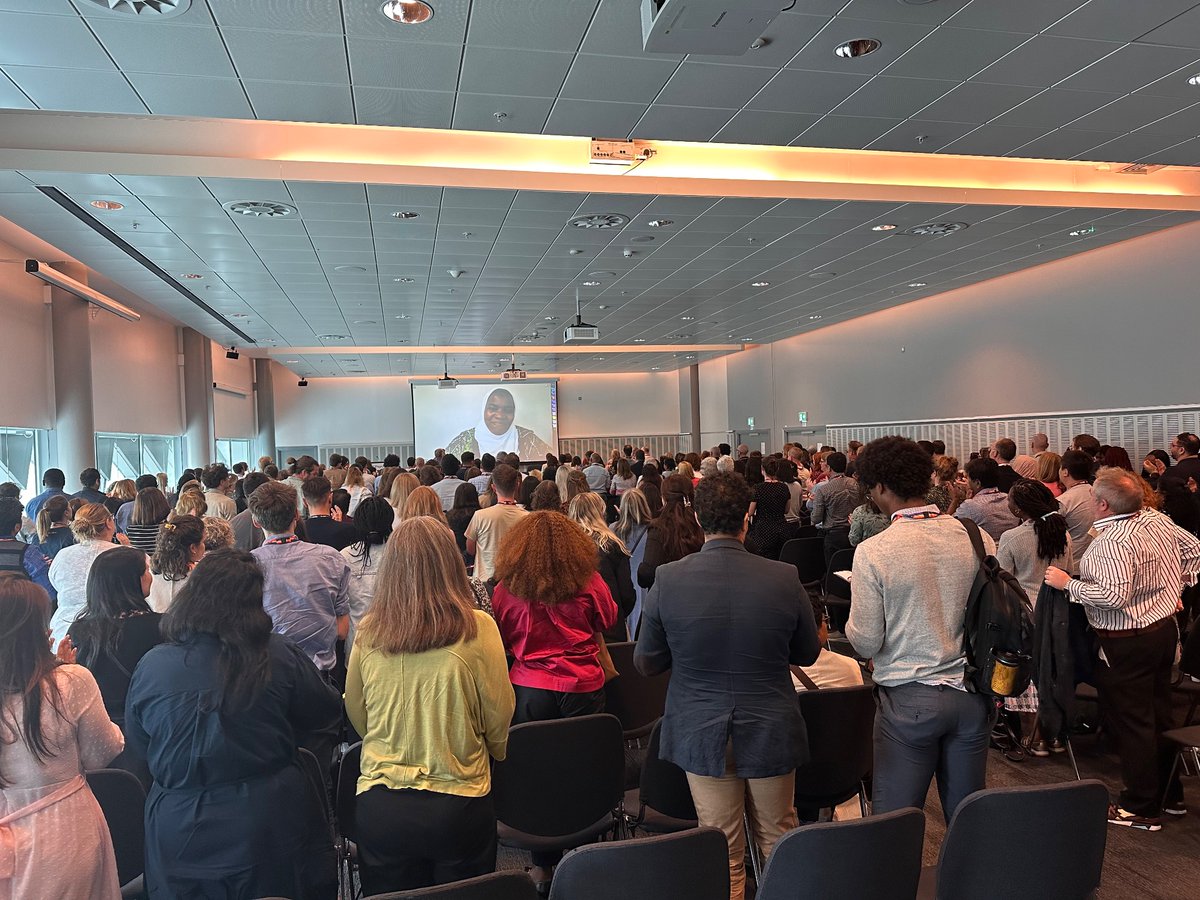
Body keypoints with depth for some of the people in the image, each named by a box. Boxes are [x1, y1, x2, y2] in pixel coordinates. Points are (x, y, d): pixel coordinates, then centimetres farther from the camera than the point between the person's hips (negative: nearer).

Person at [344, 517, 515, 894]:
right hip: (458, 805, -2)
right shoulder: (477, 629, -14)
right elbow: (499, 718, -4)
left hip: (379, 806, 2)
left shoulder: (367, 634, -6)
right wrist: (494, 753, 18)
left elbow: (356, 715, 9)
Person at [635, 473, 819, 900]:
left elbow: (646, 663, -4)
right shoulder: (784, 578, -14)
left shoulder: (667, 579, -15)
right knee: (779, 843, 21)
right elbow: (808, 654, 2)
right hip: (770, 732, 1)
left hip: (701, 734, 0)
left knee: (723, 856, 12)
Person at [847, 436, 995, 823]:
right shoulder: (977, 538, -3)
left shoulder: (873, 552, -15)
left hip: (908, 699, -5)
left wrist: (850, 626, 8)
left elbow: (866, 643, -12)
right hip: (971, 695, 5)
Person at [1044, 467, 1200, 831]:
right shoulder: (1156, 519, 1)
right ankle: (1169, 794, 34)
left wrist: (1068, 583, -22)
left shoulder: (1111, 542, -26)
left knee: (1130, 722, 3)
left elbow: (1114, 595, -32)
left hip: (1127, 643, -9)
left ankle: (1141, 808, 13)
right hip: (1165, 627, 9)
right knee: (1158, 714, 21)